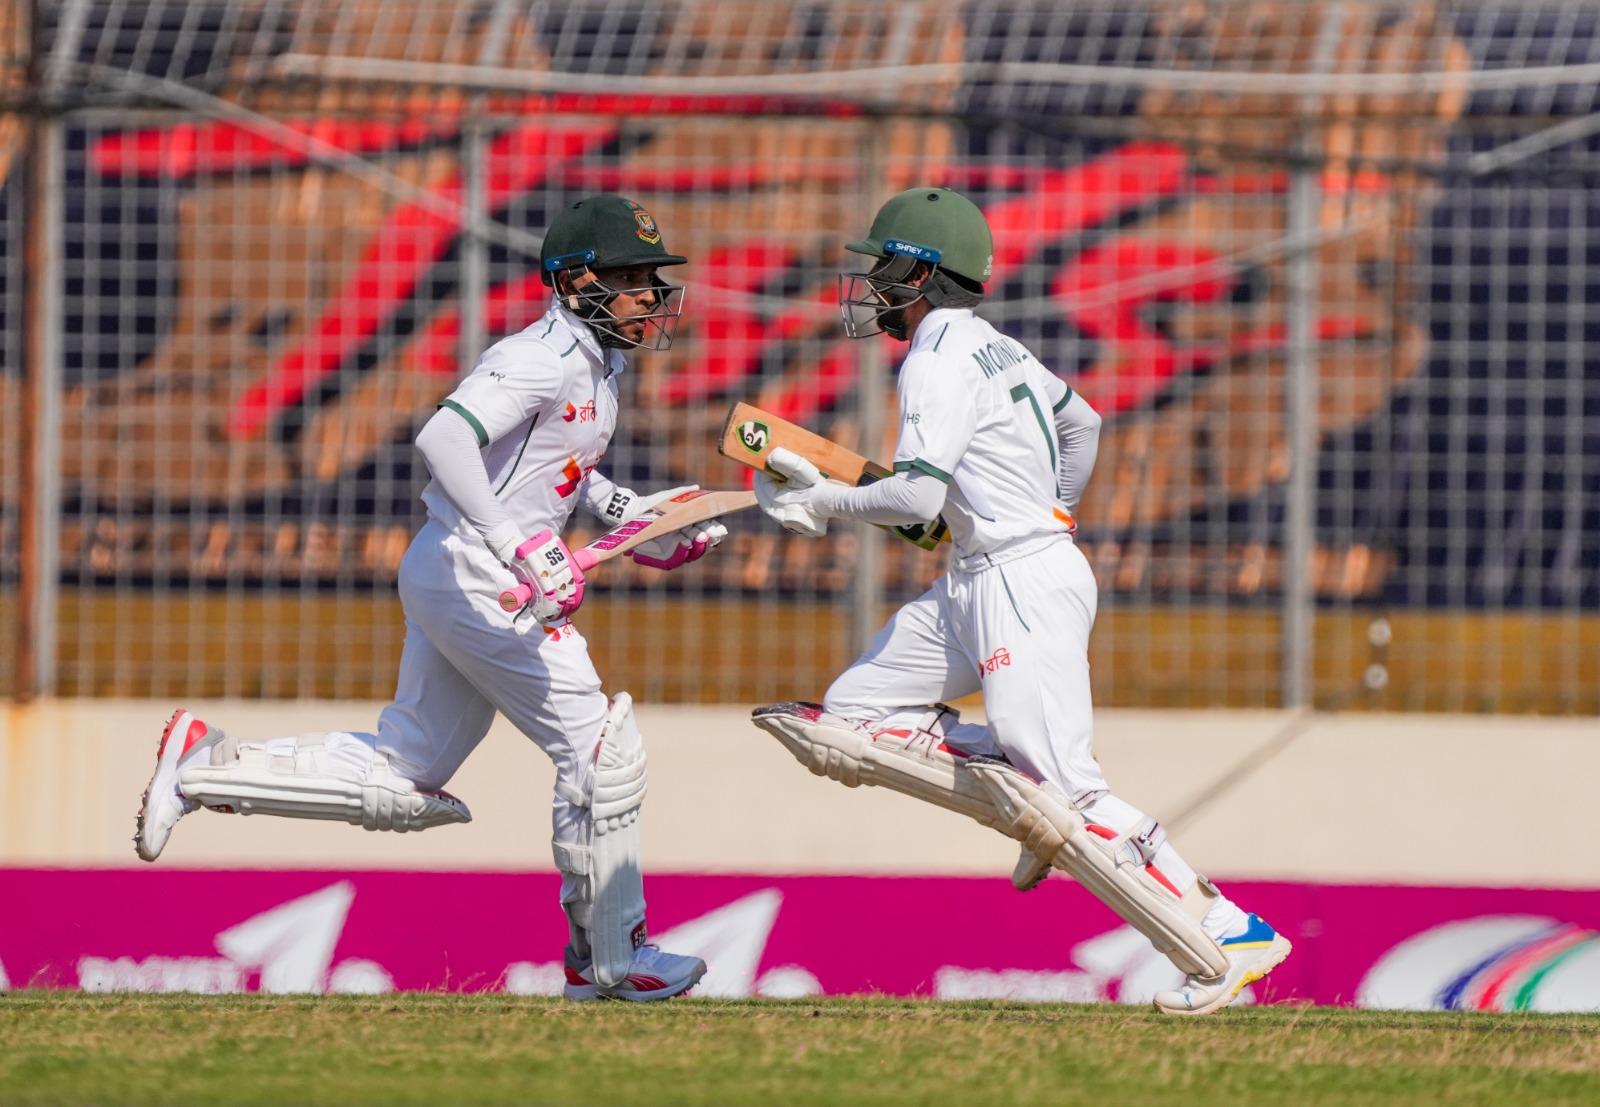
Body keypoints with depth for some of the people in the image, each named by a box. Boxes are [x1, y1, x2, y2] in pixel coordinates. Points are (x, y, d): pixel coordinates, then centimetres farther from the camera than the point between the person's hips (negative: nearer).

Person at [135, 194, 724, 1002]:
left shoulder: (596, 362, 13)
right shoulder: (545, 358, -18)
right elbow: (444, 437, -31)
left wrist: (626, 514, 17)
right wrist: (522, 547, -35)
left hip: (447, 578, 10)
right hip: (473, 576, -10)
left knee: (405, 781, 12)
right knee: (599, 747, -6)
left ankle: (207, 766, 14)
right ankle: (609, 958, 3)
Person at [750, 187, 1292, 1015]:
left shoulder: (939, 362, -14)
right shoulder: (993, 347, 15)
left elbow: (916, 495, -24)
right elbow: (1081, 423, 31)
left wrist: (822, 502, -9)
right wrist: (1051, 514, 41)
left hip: (1022, 589, -10)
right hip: (976, 584, 10)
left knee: (1066, 794, -12)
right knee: (843, 723, 5)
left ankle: (1229, 941, -11)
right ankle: (1036, 813, 0)